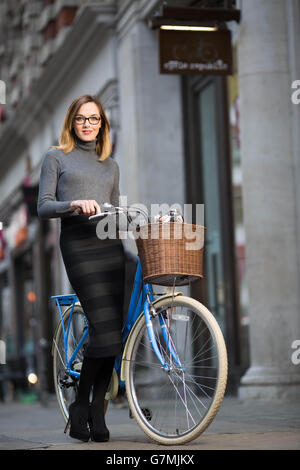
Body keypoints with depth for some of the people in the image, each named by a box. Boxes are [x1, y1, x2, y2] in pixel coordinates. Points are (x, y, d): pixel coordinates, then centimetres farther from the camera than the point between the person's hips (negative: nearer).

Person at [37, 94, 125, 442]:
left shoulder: (110, 165, 24)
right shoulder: (56, 157, 11)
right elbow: (43, 207, 2)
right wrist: (74, 204, -16)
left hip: (110, 244, 5)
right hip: (77, 243, -5)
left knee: (113, 330, -4)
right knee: (103, 328, -16)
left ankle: (97, 413, 2)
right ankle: (79, 407, -1)